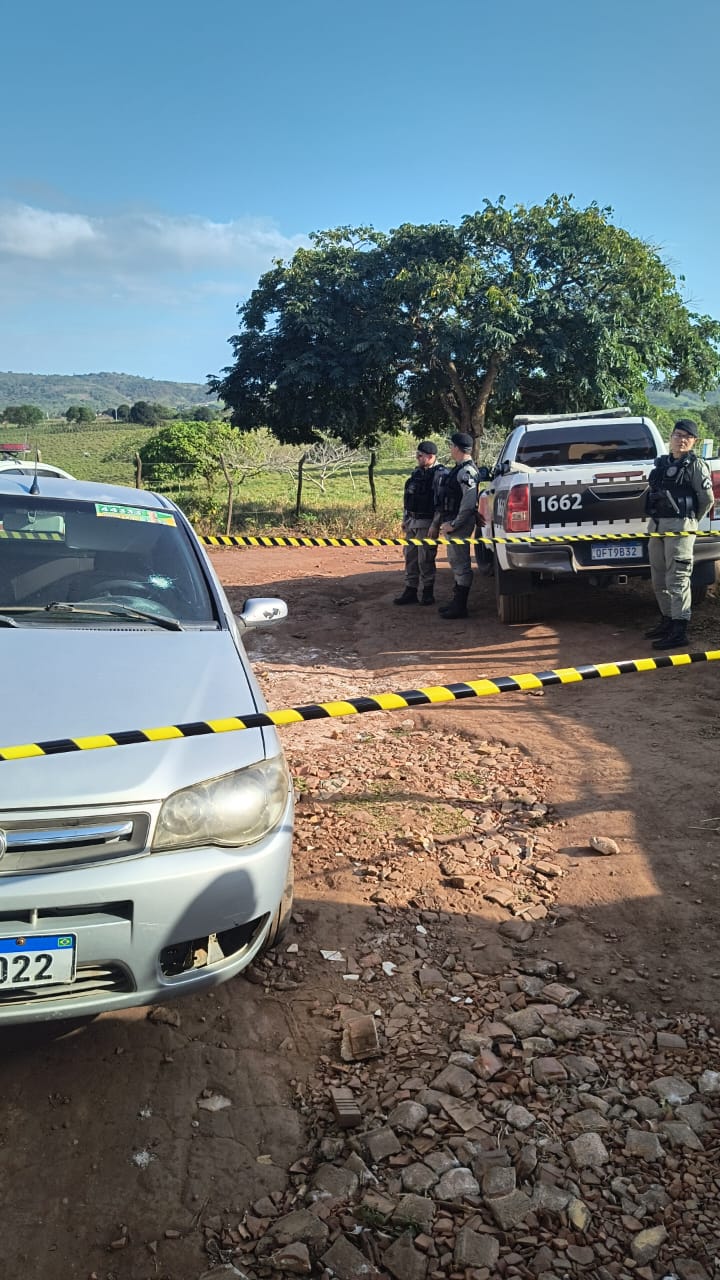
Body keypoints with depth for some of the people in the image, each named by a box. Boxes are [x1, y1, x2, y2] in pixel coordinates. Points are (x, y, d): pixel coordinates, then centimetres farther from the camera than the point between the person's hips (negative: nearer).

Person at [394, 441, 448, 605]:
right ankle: (410, 592, 18)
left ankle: (428, 592, 9)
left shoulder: (440, 474, -12)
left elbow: (442, 503, -18)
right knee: (410, 557, 10)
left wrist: (435, 525, -21)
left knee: (425, 559, -3)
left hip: (427, 524, -8)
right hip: (412, 523, 8)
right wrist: (405, 519, 18)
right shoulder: (417, 472, 13)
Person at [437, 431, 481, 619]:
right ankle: (457, 601, 27)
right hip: (452, 523, 11)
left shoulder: (466, 471, -18)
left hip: (459, 525, -11)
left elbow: (469, 503, -26)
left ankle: (460, 607, -1)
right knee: (456, 562, 17)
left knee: (460, 564, -5)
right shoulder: (459, 469, 15)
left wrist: (453, 524, -21)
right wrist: (446, 522, 15)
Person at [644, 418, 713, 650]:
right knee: (659, 579, 14)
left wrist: (691, 521, 3)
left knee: (677, 578, -10)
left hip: (679, 526, -7)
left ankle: (679, 631, -9)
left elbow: (707, 498, -5)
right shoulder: (661, 463, 15)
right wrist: (656, 519, 10)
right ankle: (668, 620, 28)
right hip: (657, 526, 7)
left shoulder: (696, 465, -3)